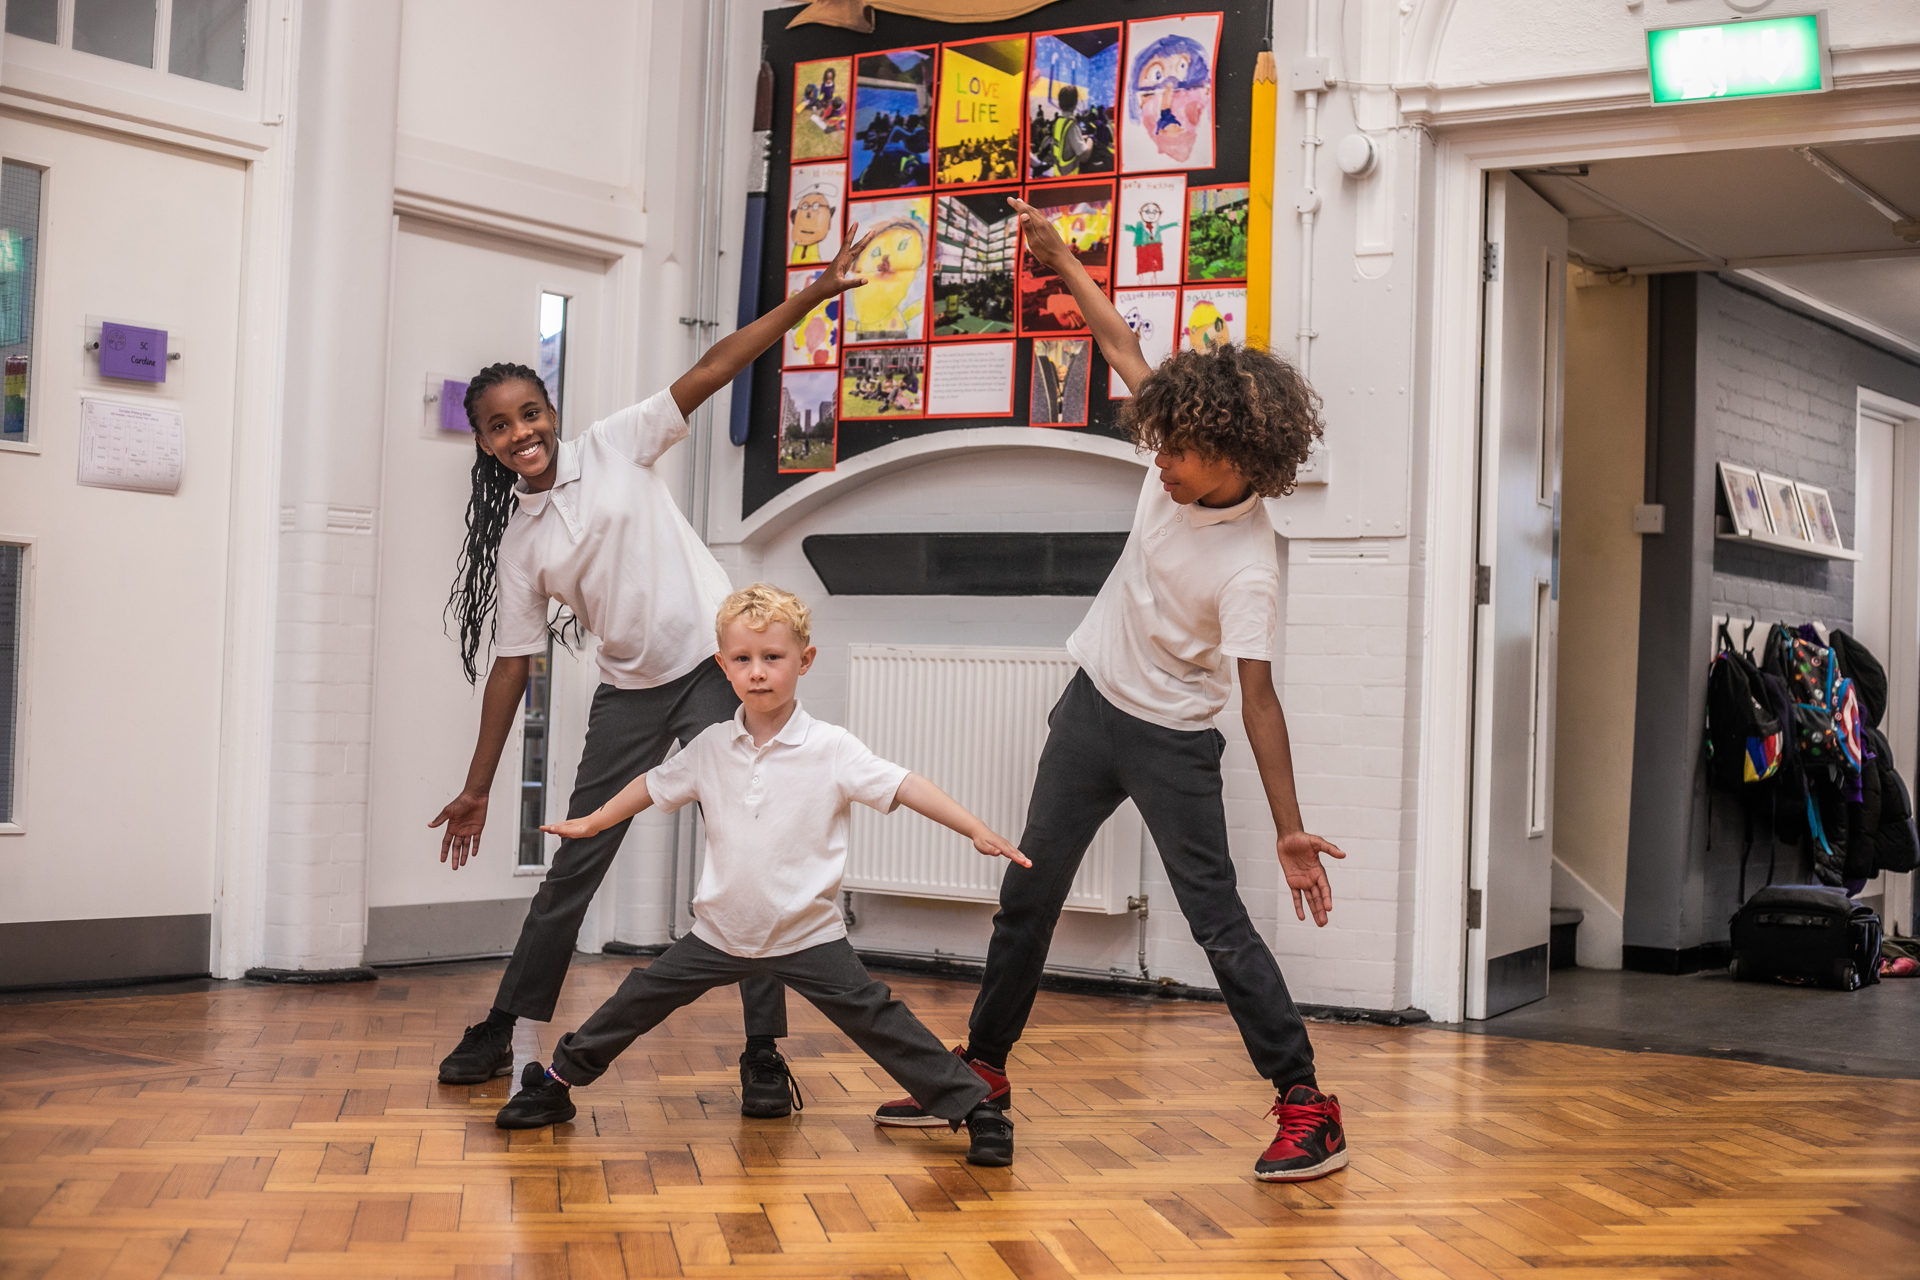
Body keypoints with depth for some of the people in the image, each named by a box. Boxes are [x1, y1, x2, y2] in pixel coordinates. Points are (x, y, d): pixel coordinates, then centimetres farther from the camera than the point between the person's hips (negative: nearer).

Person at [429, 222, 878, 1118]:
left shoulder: (615, 447, -2)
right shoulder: (515, 543, 4)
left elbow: (712, 371, -7)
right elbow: (513, 665, 7)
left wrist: (814, 294, -14)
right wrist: (477, 790, 7)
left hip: (716, 666, -3)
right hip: (630, 693, 3)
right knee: (574, 867, 10)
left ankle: (764, 1053, -4)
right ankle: (504, 1031, 26)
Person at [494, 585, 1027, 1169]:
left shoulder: (831, 749, -12)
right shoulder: (711, 748, 1)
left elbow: (904, 786, -17)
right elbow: (655, 785, 17)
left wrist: (979, 832, -27)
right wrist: (589, 824, 27)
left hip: (808, 935, -4)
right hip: (721, 931, 4)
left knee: (875, 1019, -10)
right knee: (640, 999, 8)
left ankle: (973, 1107, -3)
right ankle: (557, 1081, 26)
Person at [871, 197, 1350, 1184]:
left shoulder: (1247, 567, -28)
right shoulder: (1183, 460, -11)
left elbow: (1257, 697, -29)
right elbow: (1121, 344, 4)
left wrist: (1291, 831, -33)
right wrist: (1057, 258, 8)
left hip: (1172, 742, -7)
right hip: (1093, 704, 7)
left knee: (1219, 920, -9)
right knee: (1028, 892, 13)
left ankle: (1306, 1104, -1)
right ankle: (983, 1068, 26)